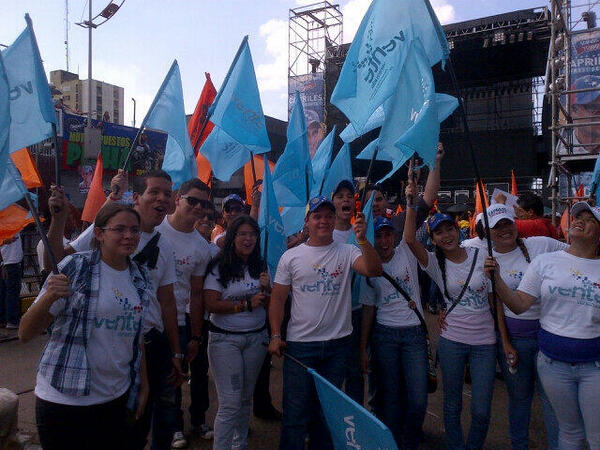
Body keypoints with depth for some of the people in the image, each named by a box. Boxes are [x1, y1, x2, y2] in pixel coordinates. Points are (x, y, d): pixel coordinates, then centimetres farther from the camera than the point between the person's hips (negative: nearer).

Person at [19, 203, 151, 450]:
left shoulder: (140, 277, 3)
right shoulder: (75, 267, -12)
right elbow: (25, 334, -12)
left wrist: (143, 385, 13)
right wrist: (49, 297, -30)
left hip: (116, 399, 5)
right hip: (64, 400, -4)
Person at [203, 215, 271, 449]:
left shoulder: (261, 266, 6)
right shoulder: (219, 267, -9)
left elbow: (269, 304, 11)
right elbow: (211, 305, -15)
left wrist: (267, 289, -10)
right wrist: (247, 304, -17)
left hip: (256, 337, 5)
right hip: (225, 339, -4)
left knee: (246, 399, 13)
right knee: (230, 403, -4)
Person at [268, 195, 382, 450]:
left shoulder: (347, 252, 0)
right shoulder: (291, 257, 0)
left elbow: (374, 270, -18)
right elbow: (278, 299, 2)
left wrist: (362, 239, -30)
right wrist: (275, 335, -6)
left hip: (338, 344, 1)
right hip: (299, 344, -1)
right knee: (295, 412, 8)